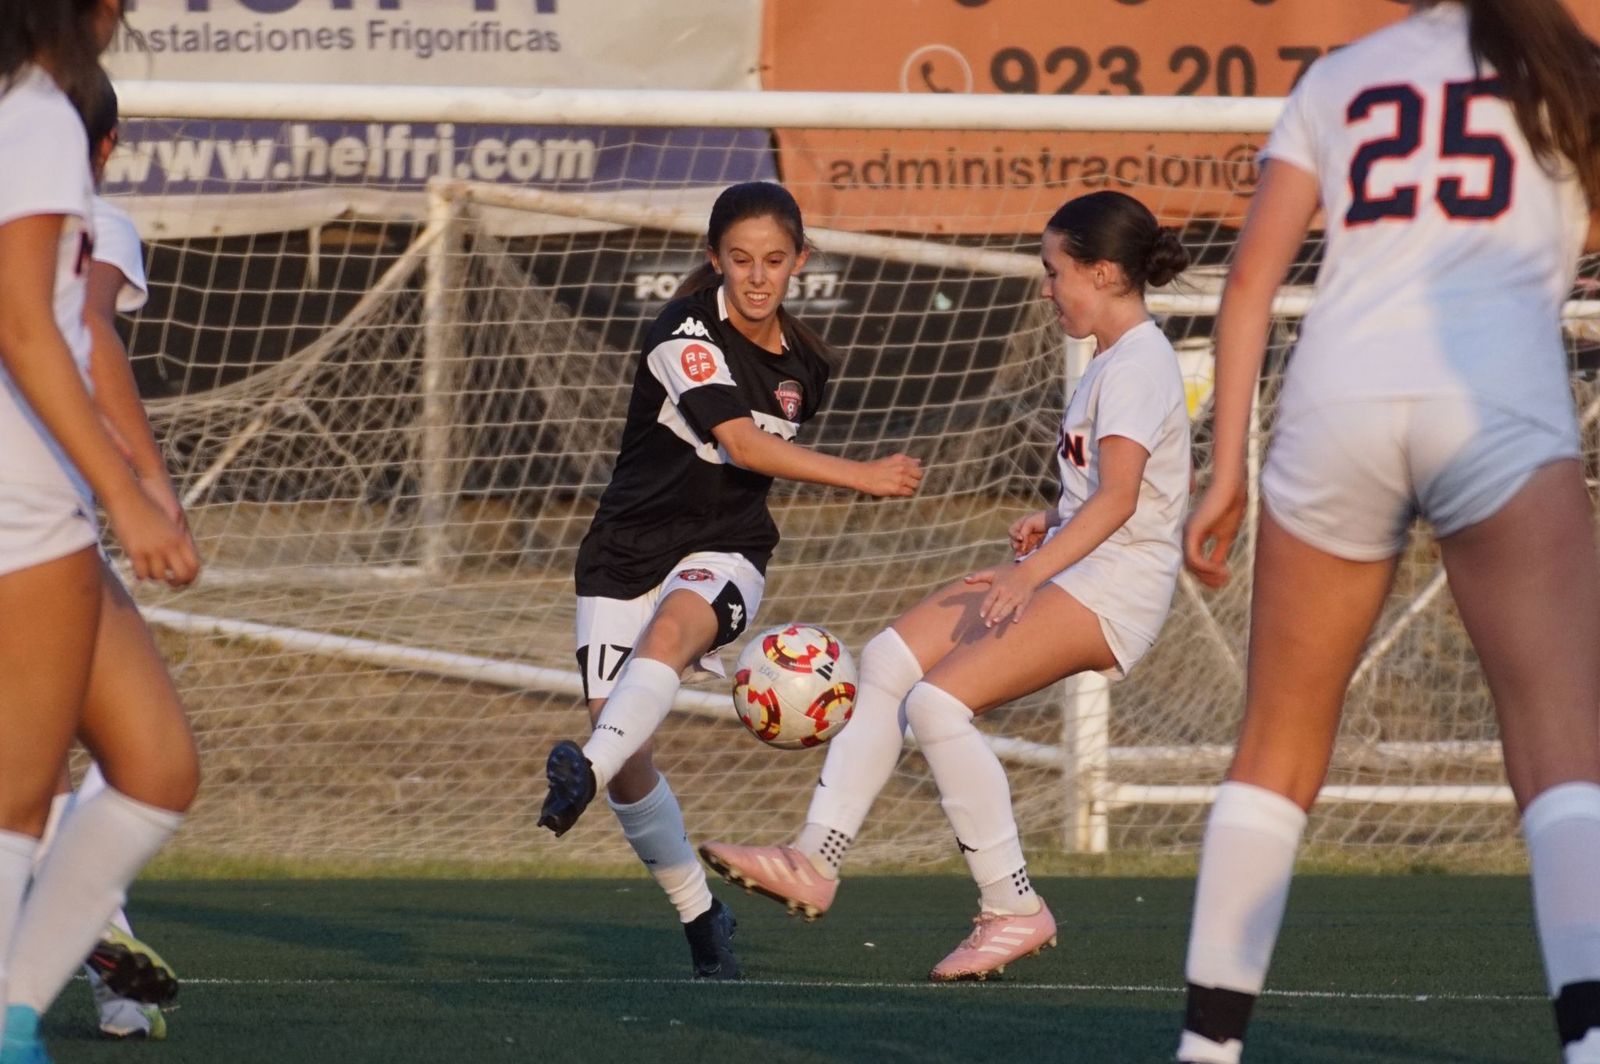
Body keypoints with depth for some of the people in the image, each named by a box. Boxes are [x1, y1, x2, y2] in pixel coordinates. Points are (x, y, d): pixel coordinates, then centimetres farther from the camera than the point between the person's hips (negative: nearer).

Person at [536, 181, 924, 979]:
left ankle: (589, 771, -58)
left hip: (723, 551, 2)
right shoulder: (685, 332, -12)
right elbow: (742, 443, -24)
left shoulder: (802, 366, 6)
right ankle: (700, 914, 12)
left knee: (673, 626, -36)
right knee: (632, 765, -9)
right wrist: (861, 478, -29)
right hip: (629, 550, -2)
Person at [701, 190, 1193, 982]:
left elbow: (1119, 497, -27)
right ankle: (815, 861, 2)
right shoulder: (1114, 363, 18)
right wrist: (1053, 521, 13)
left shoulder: (1138, 365, -15)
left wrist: (1031, 573, -36)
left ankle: (1011, 908, -13)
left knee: (938, 701, -21)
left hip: (1113, 587, -11)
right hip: (1069, 570, 11)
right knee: (889, 657, 5)